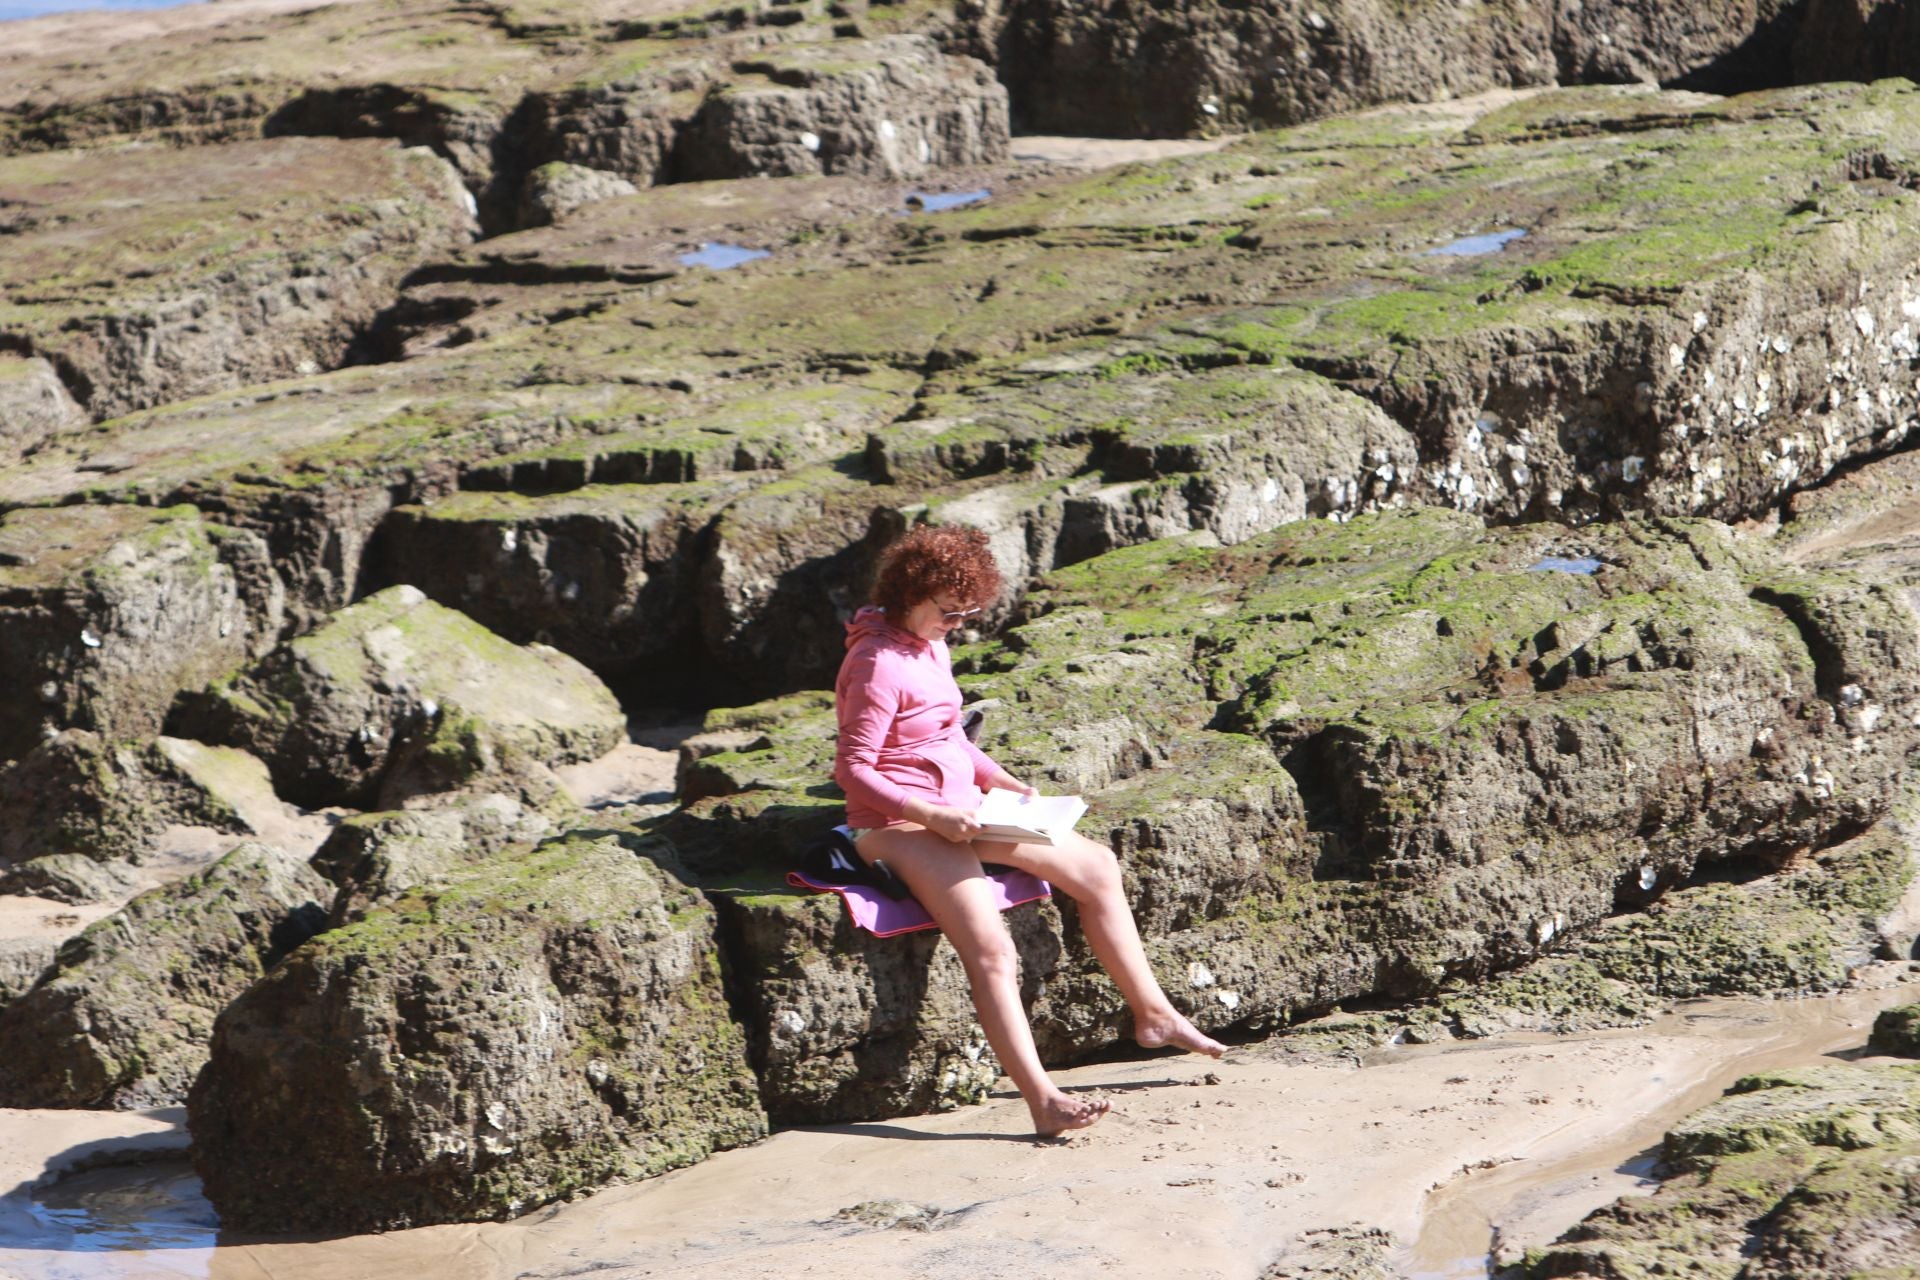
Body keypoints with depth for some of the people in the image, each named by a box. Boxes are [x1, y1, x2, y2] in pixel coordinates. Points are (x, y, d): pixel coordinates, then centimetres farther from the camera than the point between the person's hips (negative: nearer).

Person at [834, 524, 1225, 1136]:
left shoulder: (930, 646, 10)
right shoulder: (878, 666, -18)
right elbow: (853, 769, -19)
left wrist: (1001, 781, 7)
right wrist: (932, 815, -25)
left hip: (957, 808, 10)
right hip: (900, 826, -10)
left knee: (1096, 867, 10)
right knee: (990, 948, -27)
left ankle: (1152, 1013, 20)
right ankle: (1042, 1099, -35)